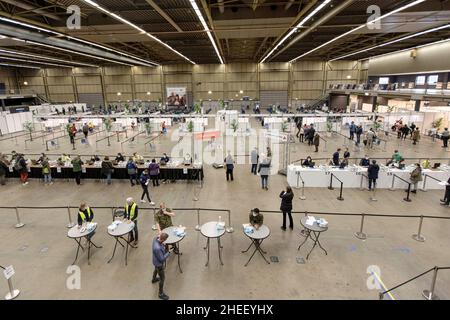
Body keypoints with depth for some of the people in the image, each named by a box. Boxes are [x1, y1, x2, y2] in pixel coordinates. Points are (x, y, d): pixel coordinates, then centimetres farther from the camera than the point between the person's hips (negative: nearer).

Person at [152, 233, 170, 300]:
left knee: (156, 269, 37)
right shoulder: (157, 248, -45)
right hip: (159, 263, -8)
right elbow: (162, 259, -31)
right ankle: (161, 294, 30)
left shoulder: (156, 239, -22)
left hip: (157, 262, 9)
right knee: (162, 278, 11)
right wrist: (168, 253, -20)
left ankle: (154, 279, 67)